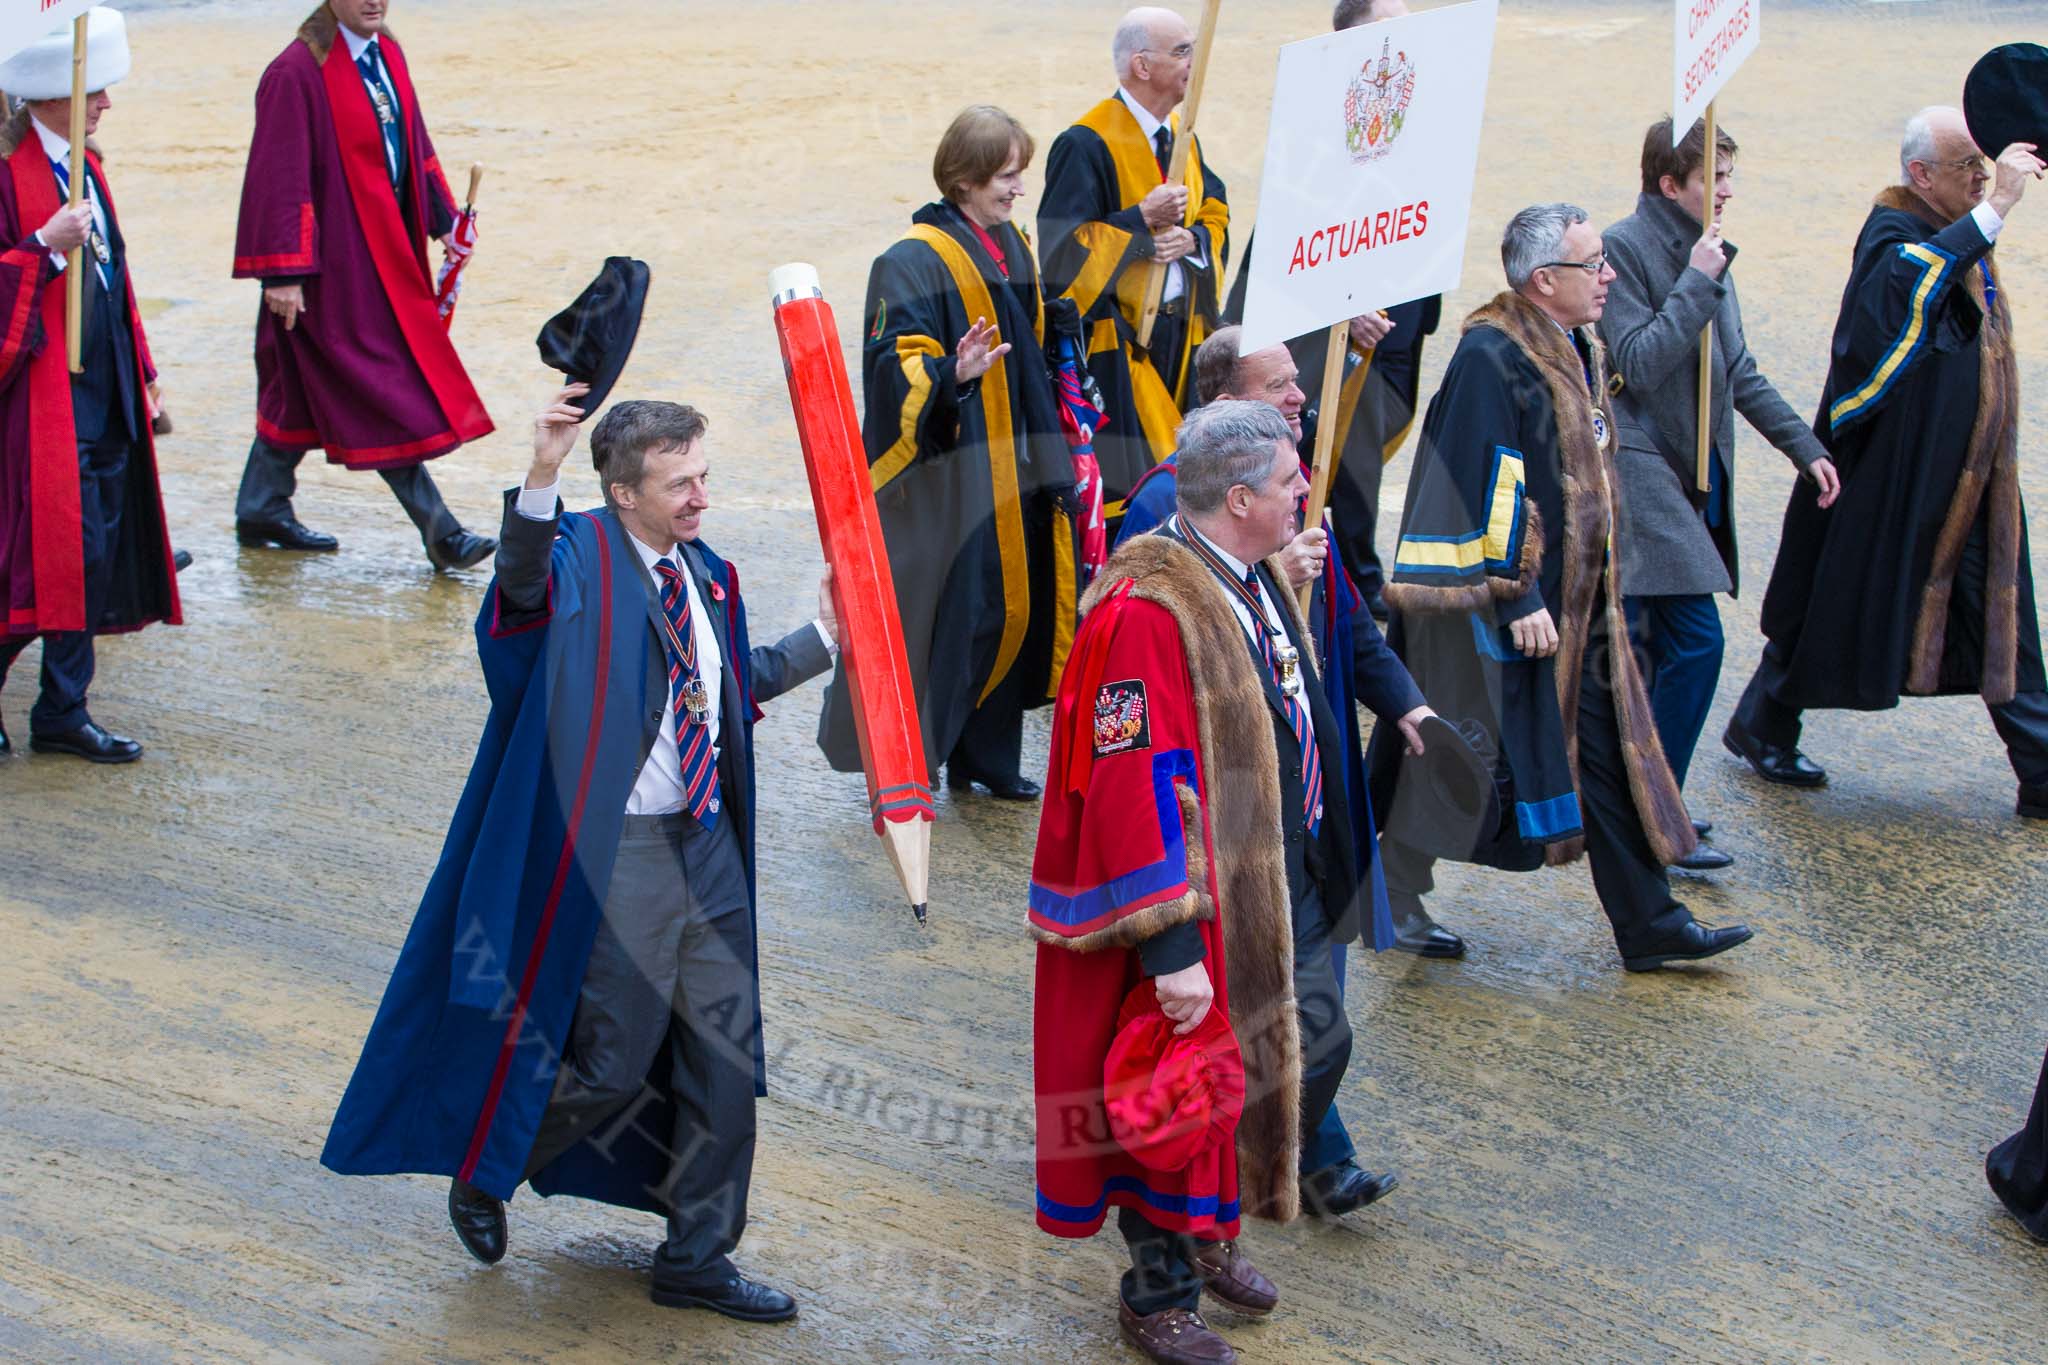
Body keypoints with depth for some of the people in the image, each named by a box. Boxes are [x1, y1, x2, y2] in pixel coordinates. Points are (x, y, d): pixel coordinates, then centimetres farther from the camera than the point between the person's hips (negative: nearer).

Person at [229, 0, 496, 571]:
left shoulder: (387, 58, 8)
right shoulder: (296, 72, -16)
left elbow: (414, 146, 18)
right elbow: (280, 176, -18)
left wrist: (446, 218, 11)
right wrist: (283, 272, -20)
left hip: (387, 254, 9)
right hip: (334, 260, -9)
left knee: (304, 391, 17)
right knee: (382, 396, -4)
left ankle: (261, 512, 29)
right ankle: (439, 532, -1)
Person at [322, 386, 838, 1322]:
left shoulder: (707, 575, 9)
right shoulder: (584, 559, -15)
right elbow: (525, 579, -40)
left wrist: (824, 637, 19)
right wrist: (540, 478, -57)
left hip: (710, 844, 7)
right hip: (620, 853, -7)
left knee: (723, 1060, 11)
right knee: (612, 1066, 1)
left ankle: (698, 1259, 26)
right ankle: (483, 1169, 30)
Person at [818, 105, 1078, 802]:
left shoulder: (1011, 248, 12)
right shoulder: (913, 262, -14)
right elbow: (898, 364, -21)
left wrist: (1051, 458, 22)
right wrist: (951, 376, -41)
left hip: (1012, 473, 8)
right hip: (949, 477, -8)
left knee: (1010, 606, 11)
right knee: (943, 612, -5)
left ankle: (989, 759, 23)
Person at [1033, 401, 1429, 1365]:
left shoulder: (1258, 577, 4)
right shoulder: (1147, 611, -25)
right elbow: (1131, 786, -27)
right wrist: (1169, 950, -27)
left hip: (1290, 887, 9)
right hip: (1206, 896, -9)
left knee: (1317, 1046, 20)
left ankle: (1208, 1226, 41)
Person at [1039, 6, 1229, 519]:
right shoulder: (1087, 144, -14)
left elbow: (1215, 215, 14)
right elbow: (1062, 242, -17)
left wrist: (1190, 238, -8)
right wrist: (1142, 221, -20)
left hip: (1180, 327, 7)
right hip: (1116, 334, -7)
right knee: (1120, 474, -8)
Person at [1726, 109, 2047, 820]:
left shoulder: (1961, 238, 10)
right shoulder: (1894, 236, -17)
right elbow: (1910, 277, -42)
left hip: (1970, 479, 8)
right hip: (1891, 475, -8)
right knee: (1845, 602, 6)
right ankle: (1762, 728, 26)